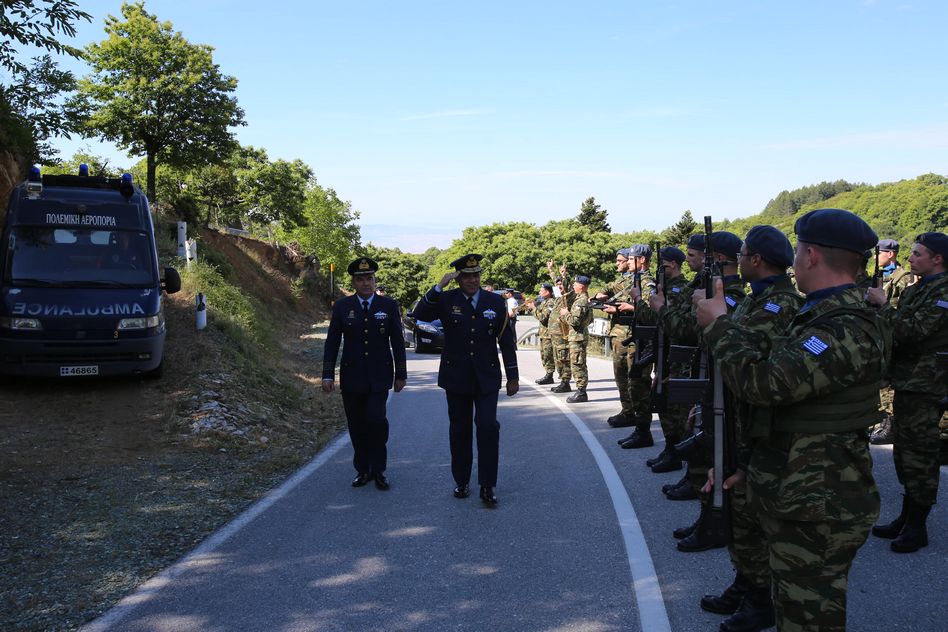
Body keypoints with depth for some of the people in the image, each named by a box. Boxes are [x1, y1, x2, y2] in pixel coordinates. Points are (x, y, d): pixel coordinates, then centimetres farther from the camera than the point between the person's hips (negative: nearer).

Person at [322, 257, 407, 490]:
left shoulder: (389, 305, 1)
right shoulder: (342, 306, 2)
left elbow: (398, 342, 4)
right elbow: (332, 342, 2)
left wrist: (401, 374, 4)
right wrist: (328, 375, -3)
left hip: (379, 377, -1)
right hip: (351, 377, 1)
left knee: (376, 419, -16)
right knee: (357, 425, 6)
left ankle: (378, 470, 2)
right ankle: (363, 470, 22)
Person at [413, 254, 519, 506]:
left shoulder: (496, 302, 0)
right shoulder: (446, 300, -2)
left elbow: (507, 341, 3)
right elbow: (420, 314, -19)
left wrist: (513, 376, 3)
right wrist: (439, 287, -24)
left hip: (487, 378, 0)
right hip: (456, 377, 1)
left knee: (488, 427, -9)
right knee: (459, 430, 10)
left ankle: (487, 486, 0)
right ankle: (461, 482, 24)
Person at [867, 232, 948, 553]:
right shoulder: (916, 289, 14)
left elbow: (912, 330, -24)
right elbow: (897, 331, 15)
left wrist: (882, 304, -15)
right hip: (906, 381, 10)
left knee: (919, 454, -2)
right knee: (905, 451, 16)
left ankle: (917, 527, 8)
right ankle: (906, 517, 27)